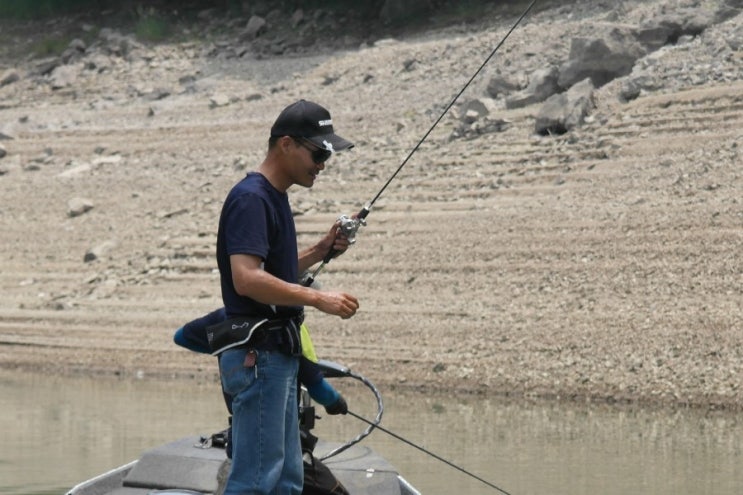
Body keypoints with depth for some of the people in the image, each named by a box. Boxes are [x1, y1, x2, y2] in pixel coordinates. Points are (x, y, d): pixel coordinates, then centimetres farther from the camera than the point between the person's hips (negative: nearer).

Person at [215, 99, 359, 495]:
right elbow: (246, 279, -27)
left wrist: (321, 251, 12)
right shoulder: (251, 198, -15)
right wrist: (318, 298, -27)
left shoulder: (275, 198, 16)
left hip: (278, 353, 11)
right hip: (257, 354, -11)